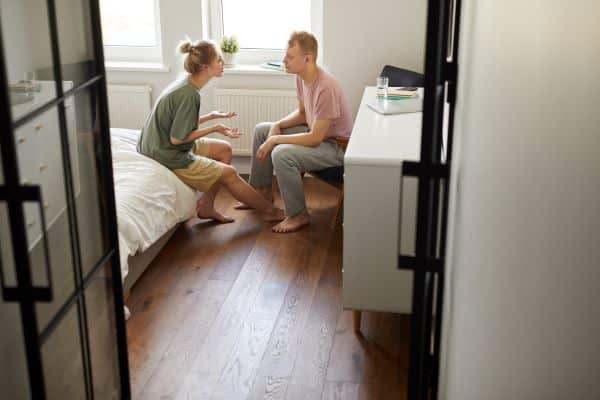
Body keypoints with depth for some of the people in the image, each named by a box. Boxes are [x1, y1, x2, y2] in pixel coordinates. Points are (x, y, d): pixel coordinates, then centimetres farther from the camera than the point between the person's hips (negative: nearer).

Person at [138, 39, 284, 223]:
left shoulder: (185, 83, 2)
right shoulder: (189, 94, -26)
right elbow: (176, 138, -23)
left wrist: (211, 116, 4)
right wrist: (214, 128, -16)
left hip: (161, 145, 9)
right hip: (168, 156, -9)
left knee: (224, 149, 12)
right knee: (229, 174, -2)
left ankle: (206, 206, 13)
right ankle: (270, 211, 13)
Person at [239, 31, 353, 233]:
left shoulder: (325, 88, -31)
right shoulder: (301, 77, -3)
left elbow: (315, 138, -30)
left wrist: (275, 140, -23)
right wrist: (278, 125, -3)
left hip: (336, 146, -10)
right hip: (315, 131, 10)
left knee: (281, 154, -31)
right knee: (261, 130, 11)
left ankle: (298, 215, -12)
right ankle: (263, 193, 22)